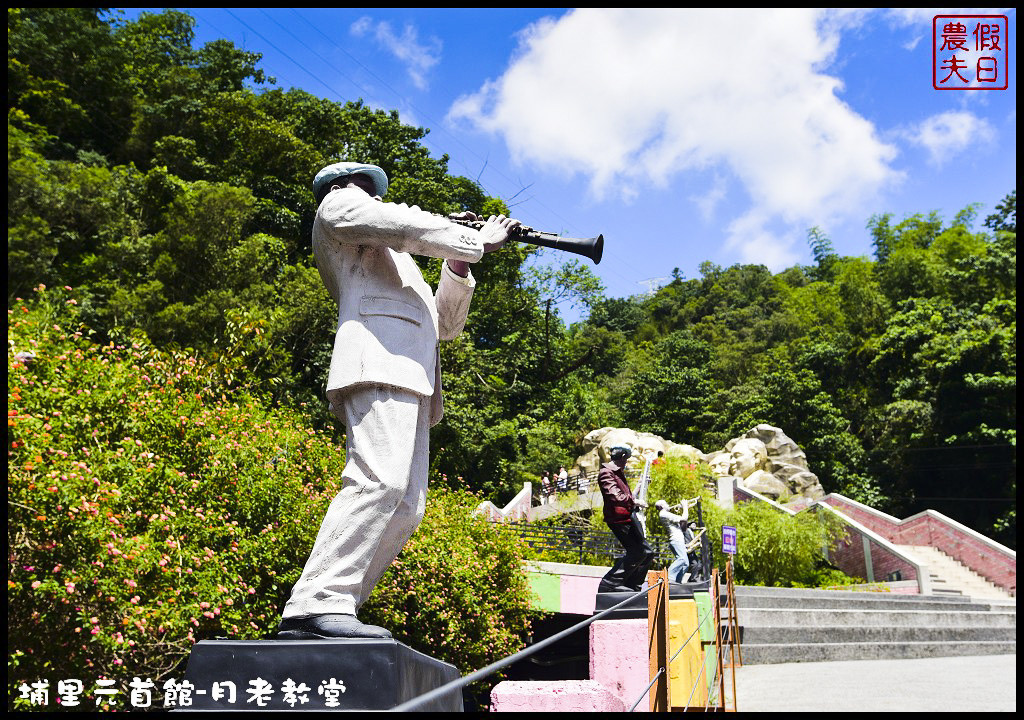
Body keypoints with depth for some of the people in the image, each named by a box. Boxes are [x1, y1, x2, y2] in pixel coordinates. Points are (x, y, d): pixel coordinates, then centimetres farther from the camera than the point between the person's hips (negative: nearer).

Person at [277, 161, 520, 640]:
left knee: (405, 510, -3)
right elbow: (409, 226, -1)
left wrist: (458, 262, 22)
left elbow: (445, 325, 33)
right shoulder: (338, 206, 19)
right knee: (380, 480, -26)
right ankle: (317, 606, -32)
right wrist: (475, 242, 8)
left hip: (411, 382, 9)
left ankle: (327, 609, -6)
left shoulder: (392, 264, 41)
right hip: (380, 358, -9)